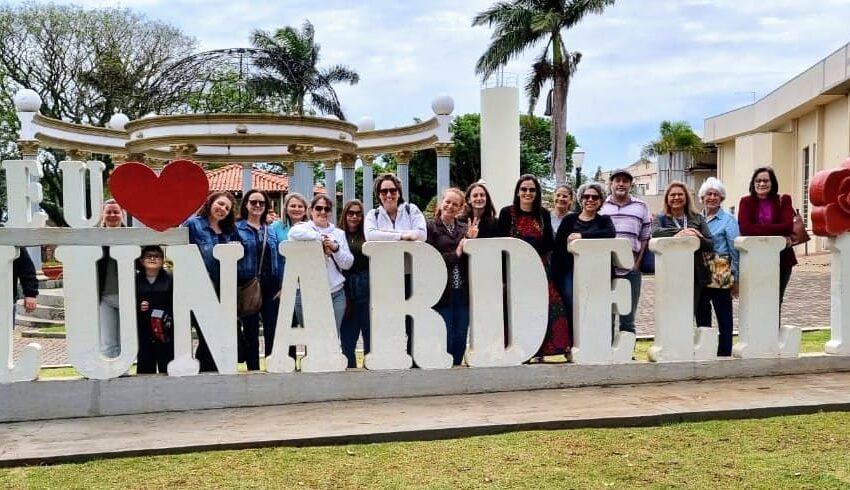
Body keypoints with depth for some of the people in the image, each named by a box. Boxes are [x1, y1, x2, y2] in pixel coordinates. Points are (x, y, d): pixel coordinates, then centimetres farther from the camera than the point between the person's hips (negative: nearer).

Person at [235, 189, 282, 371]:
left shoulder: (272, 230, 13)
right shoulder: (237, 228, 1)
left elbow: (279, 259, 11)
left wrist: (281, 286, 2)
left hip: (270, 288, 3)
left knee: (272, 332, 1)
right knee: (250, 334, 6)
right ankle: (253, 371, 13)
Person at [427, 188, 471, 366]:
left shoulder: (465, 229, 13)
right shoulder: (430, 228, 1)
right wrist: (455, 254, -9)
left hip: (462, 292, 4)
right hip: (442, 292, -4)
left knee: (460, 340, 9)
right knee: (444, 339, -2)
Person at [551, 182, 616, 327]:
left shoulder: (604, 220, 12)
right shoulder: (569, 219, 10)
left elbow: (611, 233, -11)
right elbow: (557, 247, 5)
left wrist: (582, 235, -17)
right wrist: (555, 276, -4)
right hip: (570, 270, 0)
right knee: (571, 309, -10)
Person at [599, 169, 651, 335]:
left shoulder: (640, 207, 10)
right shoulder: (600, 205, 6)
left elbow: (645, 238, 10)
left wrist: (638, 263, -1)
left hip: (631, 269, 1)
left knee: (628, 320, 8)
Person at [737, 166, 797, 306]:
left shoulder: (783, 200, 3)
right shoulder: (746, 201, 2)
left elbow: (788, 226, -12)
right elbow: (744, 229, -14)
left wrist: (758, 228, -17)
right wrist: (776, 234, -17)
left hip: (781, 259, 1)